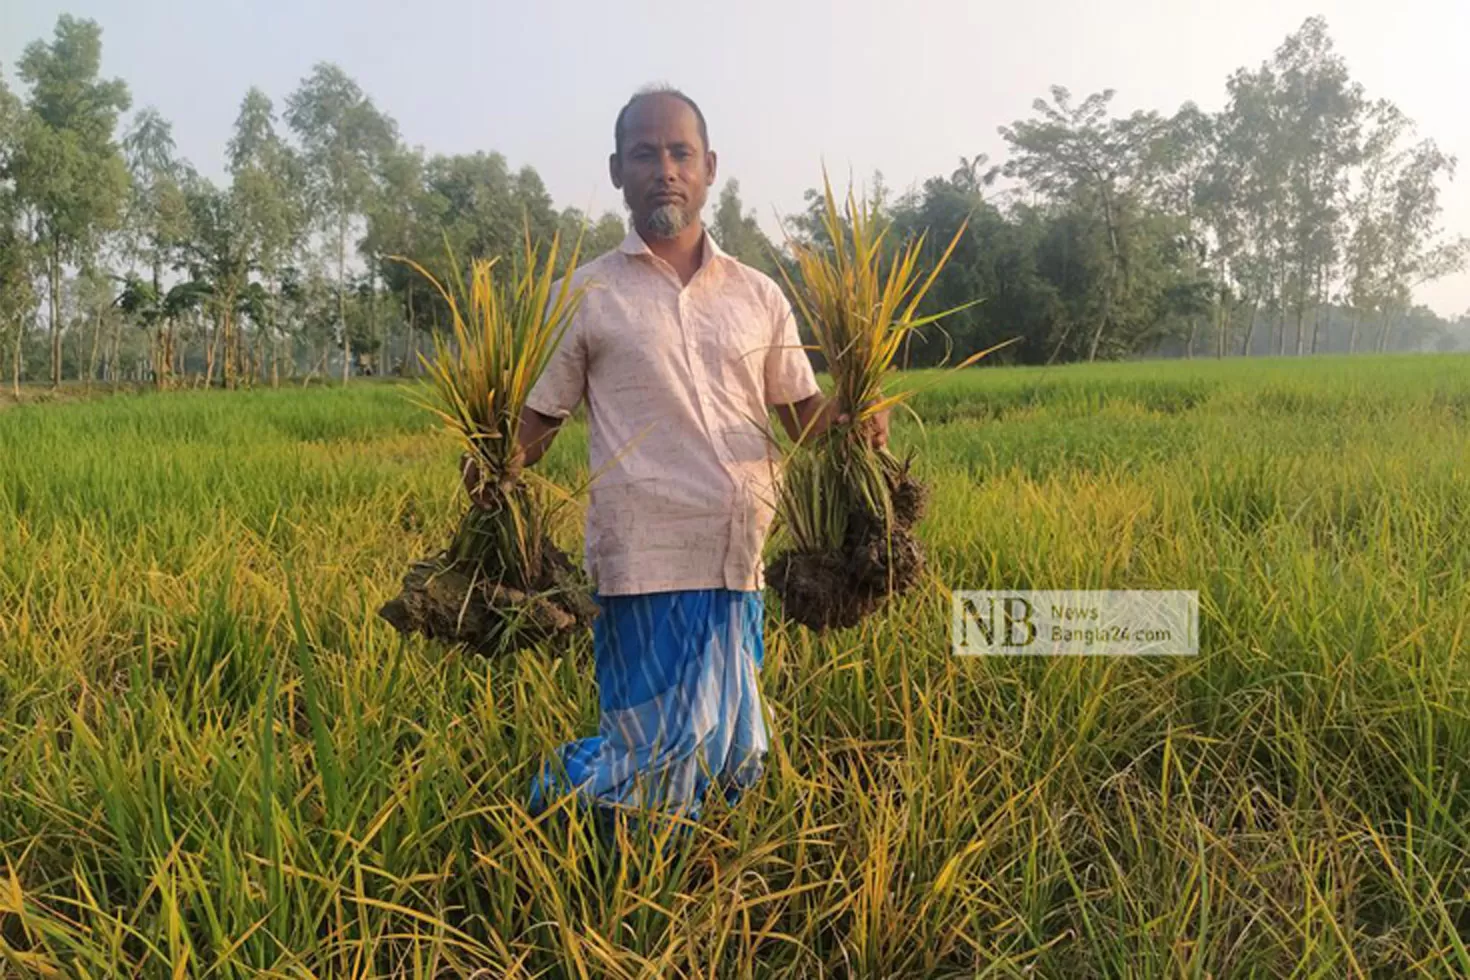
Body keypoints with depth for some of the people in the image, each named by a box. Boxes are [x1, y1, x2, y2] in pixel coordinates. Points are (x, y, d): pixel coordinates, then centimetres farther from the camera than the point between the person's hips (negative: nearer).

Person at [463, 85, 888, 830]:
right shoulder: (586, 295, 5)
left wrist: (852, 420, -6)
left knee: (732, 755, 11)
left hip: (740, 561, 4)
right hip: (646, 561, -4)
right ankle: (556, 793, 25)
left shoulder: (758, 295, 13)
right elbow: (538, 419, 5)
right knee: (664, 758, -3)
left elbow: (803, 411, 16)